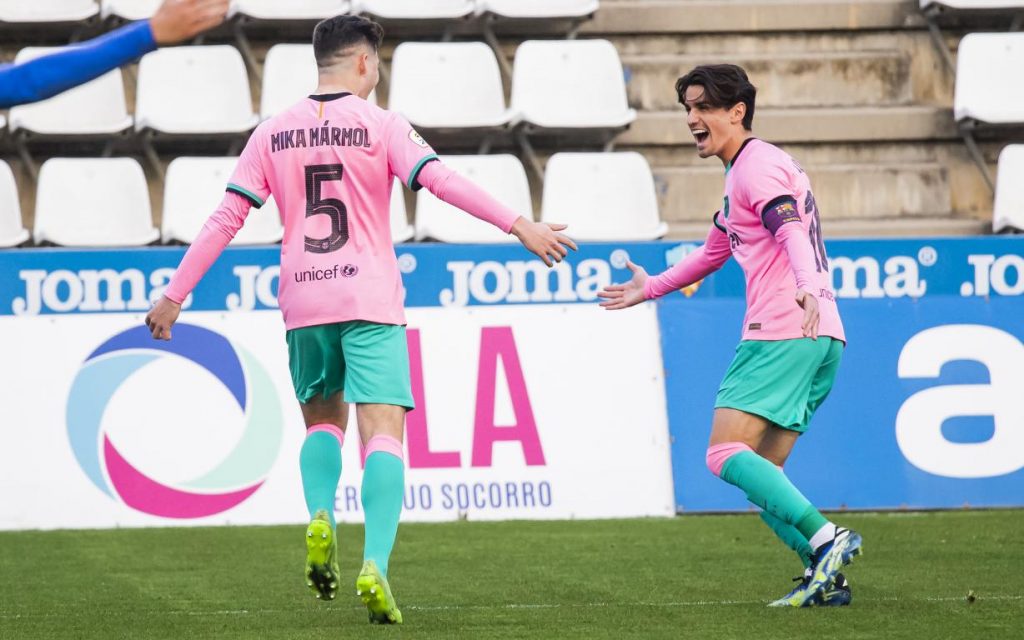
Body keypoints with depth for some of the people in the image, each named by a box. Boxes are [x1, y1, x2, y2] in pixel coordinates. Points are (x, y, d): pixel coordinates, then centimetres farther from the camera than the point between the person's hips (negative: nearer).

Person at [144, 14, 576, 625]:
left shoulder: (273, 133, 8)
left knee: (323, 420, 22)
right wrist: (521, 225, -13)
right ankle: (375, 565, -25)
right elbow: (441, 181, -12)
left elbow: (227, 218, 6)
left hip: (302, 301, 4)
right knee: (384, 432, -8)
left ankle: (320, 519, -5)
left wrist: (175, 295, 11)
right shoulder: (380, 124, -1)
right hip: (370, 300, -4)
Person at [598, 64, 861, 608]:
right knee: (760, 474, 8)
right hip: (820, 339, 10)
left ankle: (824, 541, -28)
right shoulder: (743, 173, 27)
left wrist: (807, 286, -42)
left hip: (782, 333, -10)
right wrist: (652, 288, 54)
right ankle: (826, 575, -4)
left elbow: (792, 229, -23)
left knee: (726, 453, -17)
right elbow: (716, 251, 44)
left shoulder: (757, 166, -4)